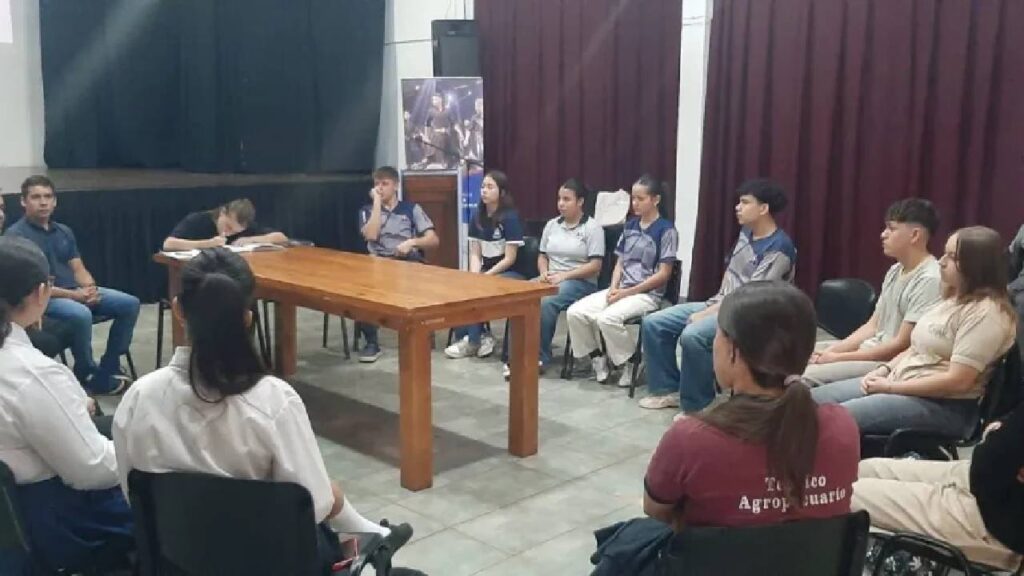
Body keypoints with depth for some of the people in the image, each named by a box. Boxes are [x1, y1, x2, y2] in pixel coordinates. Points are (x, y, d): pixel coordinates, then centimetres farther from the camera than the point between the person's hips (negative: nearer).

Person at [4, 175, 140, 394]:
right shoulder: (15, 235, -8)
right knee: (81, 315, -37)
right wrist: (73, 295, -20)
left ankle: (108, 368, -1)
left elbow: (78, 269, 13)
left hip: (78, 291, 7)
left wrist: (90, 288, -11)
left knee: (129, 303, -9)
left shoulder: (64, 231, 15)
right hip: (43, 297, -7)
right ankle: (87, 375, -13)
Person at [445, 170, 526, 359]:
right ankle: (479, 337, -12)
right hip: (486, 271, 6)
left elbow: (510, 259, -15)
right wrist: (474, 276, -12)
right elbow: (475, 254, 7)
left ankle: (472, 341, -14)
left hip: (510, 273, -6)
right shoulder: (477, 216, 6)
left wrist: (484, 277, -18)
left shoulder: (510, 217, -13)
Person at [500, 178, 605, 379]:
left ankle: (538, 357, -22)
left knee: (545, 303, -35)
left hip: (580, 282, -5)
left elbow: (595, 266, -9)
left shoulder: (592, 227, -3)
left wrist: (563, 275, -17)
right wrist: (544, 273, -5)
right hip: (551, 280, 5)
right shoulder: (551, 225, 15)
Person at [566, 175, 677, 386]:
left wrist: (627, 292, -15)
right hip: (621, 290, 7)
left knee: (607, 318, -33)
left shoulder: (666, 230, -8)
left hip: (648, 294, -7)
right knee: (575, 312, -14)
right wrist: (614, 288, -5)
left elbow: (663, 274, -12)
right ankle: (598, 358, 4)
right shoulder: (630, 226, 12)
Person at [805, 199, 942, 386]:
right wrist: (831, 350, -3)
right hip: (870, 349, 9)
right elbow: (872, 326, 13)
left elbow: (901, 346, -19)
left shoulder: (929, 280, -18)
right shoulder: (895, 271, 12)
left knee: (805, 377, -24)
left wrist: (838, 357, -16)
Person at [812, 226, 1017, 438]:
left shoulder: (986, 312, -16)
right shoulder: (954, 299, 13)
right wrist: (884, 369, 1)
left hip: (945, 406, -10)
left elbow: (957, 381, -23)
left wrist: (891, 387, -16)